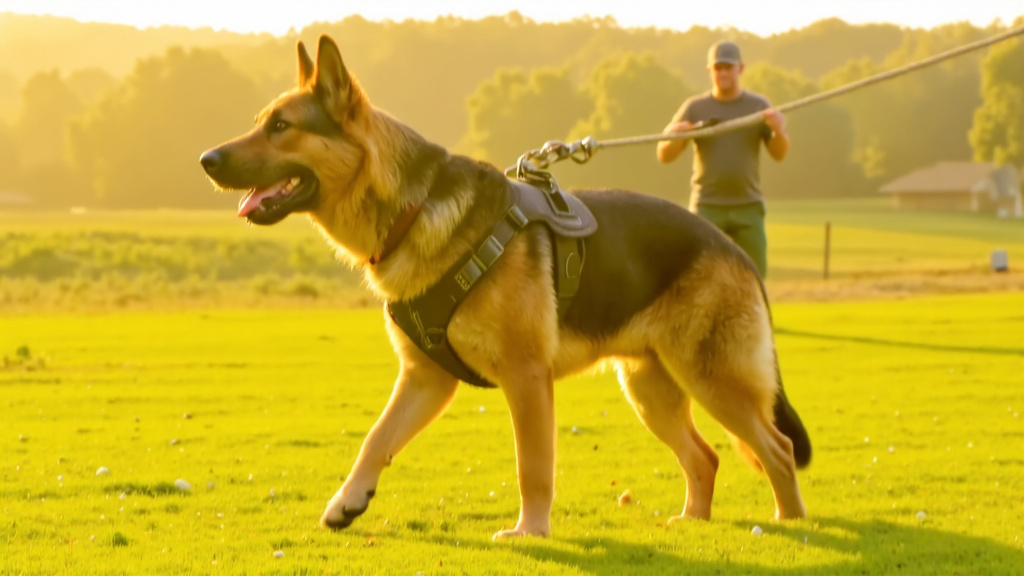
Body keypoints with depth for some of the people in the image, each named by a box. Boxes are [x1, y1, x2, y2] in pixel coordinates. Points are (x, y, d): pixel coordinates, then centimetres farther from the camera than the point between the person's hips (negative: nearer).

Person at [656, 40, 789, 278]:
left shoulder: (759, 105, 5)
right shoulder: (695, 107, 2)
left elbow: (779, 154, -2)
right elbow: (664, 155, -1)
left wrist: (779, 130, -24)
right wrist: (674, 136, -24)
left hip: (748, 208, 1)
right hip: (707, 208, -1)